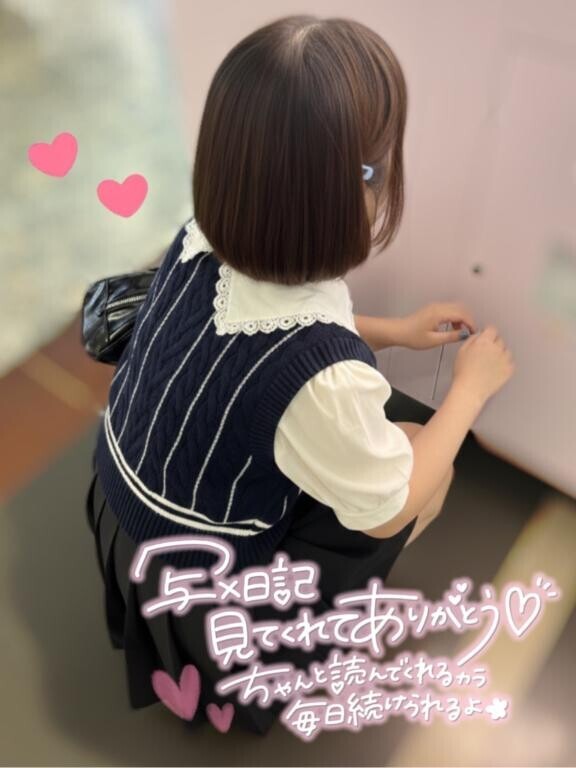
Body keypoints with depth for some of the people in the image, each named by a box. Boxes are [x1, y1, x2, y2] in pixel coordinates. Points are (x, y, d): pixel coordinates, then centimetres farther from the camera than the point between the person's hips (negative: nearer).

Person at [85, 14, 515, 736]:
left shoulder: (199, 242, -19)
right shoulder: (324, 378, -39)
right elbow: (388, 511, -17)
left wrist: (390, 329, 4)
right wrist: (473, 383, -7)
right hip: (201, 579, -6)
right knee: (432, 465, 3)